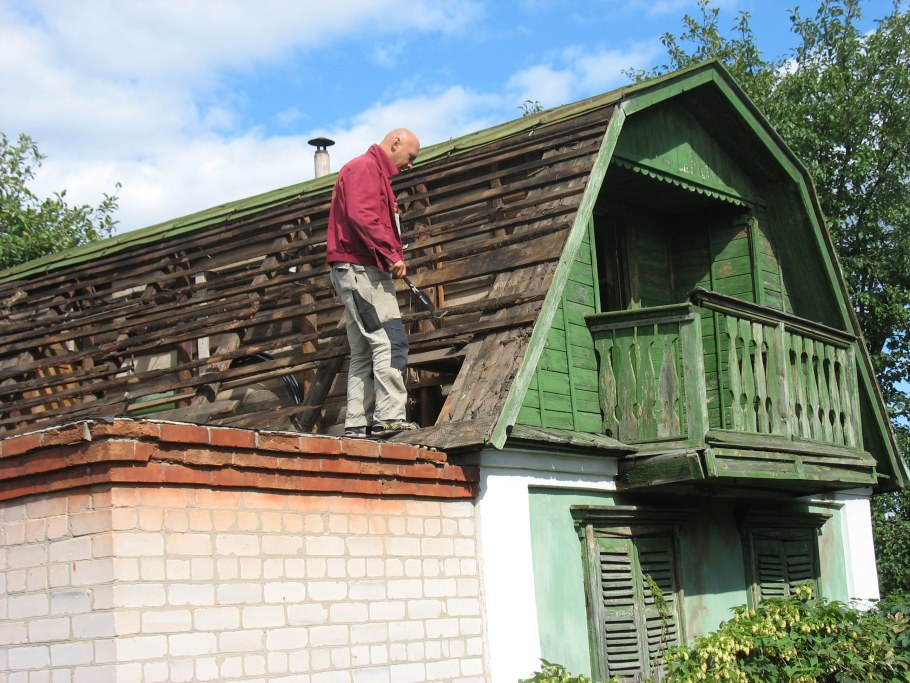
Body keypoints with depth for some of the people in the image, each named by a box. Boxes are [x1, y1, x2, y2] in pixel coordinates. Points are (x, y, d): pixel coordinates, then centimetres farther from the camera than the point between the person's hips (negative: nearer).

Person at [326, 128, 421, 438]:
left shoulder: (377, 174, 27)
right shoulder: (364, 167, -5)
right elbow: (361, 217, -21)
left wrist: (392, 260, 10)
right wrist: (391, 255, -21)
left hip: (364, 272, 11)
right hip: (360, 269, -11)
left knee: (363, 352, 7)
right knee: (391, 341, -17)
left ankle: (358, 424, 7)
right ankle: (390, 416, -21)